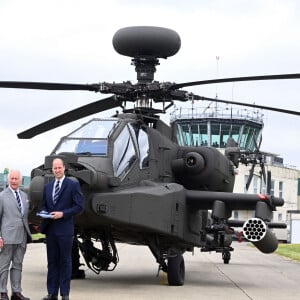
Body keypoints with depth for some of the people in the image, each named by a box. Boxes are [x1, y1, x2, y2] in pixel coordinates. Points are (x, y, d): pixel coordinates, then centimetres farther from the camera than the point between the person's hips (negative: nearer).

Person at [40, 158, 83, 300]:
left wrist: (62, 213, -16)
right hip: (50, 229, 5)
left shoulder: (73, 185, -1)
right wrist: (44, 212, -1)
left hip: (65, 230, -5)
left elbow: (79, 206, -6)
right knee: (52, 261, 8)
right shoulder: (47, 187, 16)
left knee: (65, 262, 0)